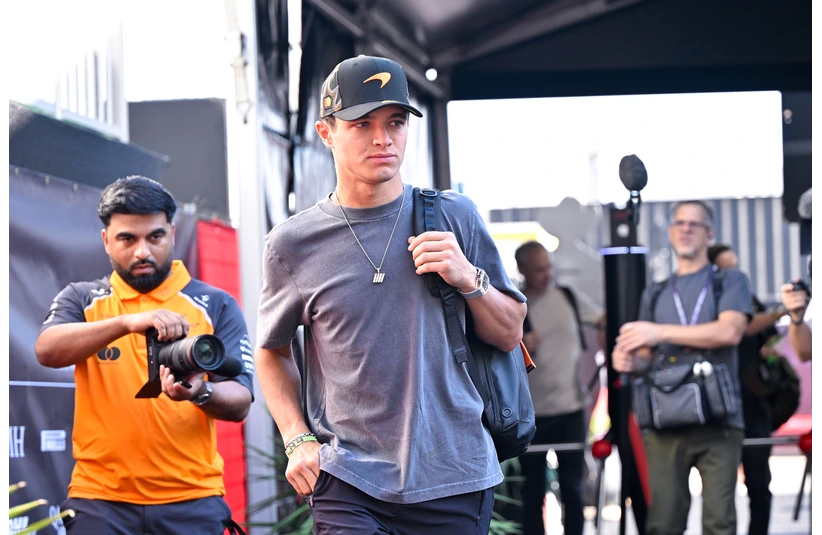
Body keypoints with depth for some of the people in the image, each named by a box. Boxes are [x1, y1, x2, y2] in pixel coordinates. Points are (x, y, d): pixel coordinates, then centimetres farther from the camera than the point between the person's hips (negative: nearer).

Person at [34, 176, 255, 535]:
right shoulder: (81, 300, 8)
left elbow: (239, 402, 0)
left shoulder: (216, 306, 7)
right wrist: (127, 322, -27)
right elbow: (47, 351, -13)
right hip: (100, 499, 0)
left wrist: (201, 393, -23)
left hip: (192, 500, 0)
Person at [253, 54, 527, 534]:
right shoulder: (293, 244, 1)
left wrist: (469, 279, -8)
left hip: (456, 478, 1)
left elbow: (510, 335, 9)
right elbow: (272, 352, 14)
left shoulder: (455, 216, 3)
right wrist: (298, 440, 1)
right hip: (348, 482, -1)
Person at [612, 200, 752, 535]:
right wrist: (630, 360, -3)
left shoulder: (730, 281, 11)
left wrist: (660, 332, -10)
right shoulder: (655, 295, 22)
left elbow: (730, 331, -8)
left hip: (718, 419, -3)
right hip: (665, 422, 3)